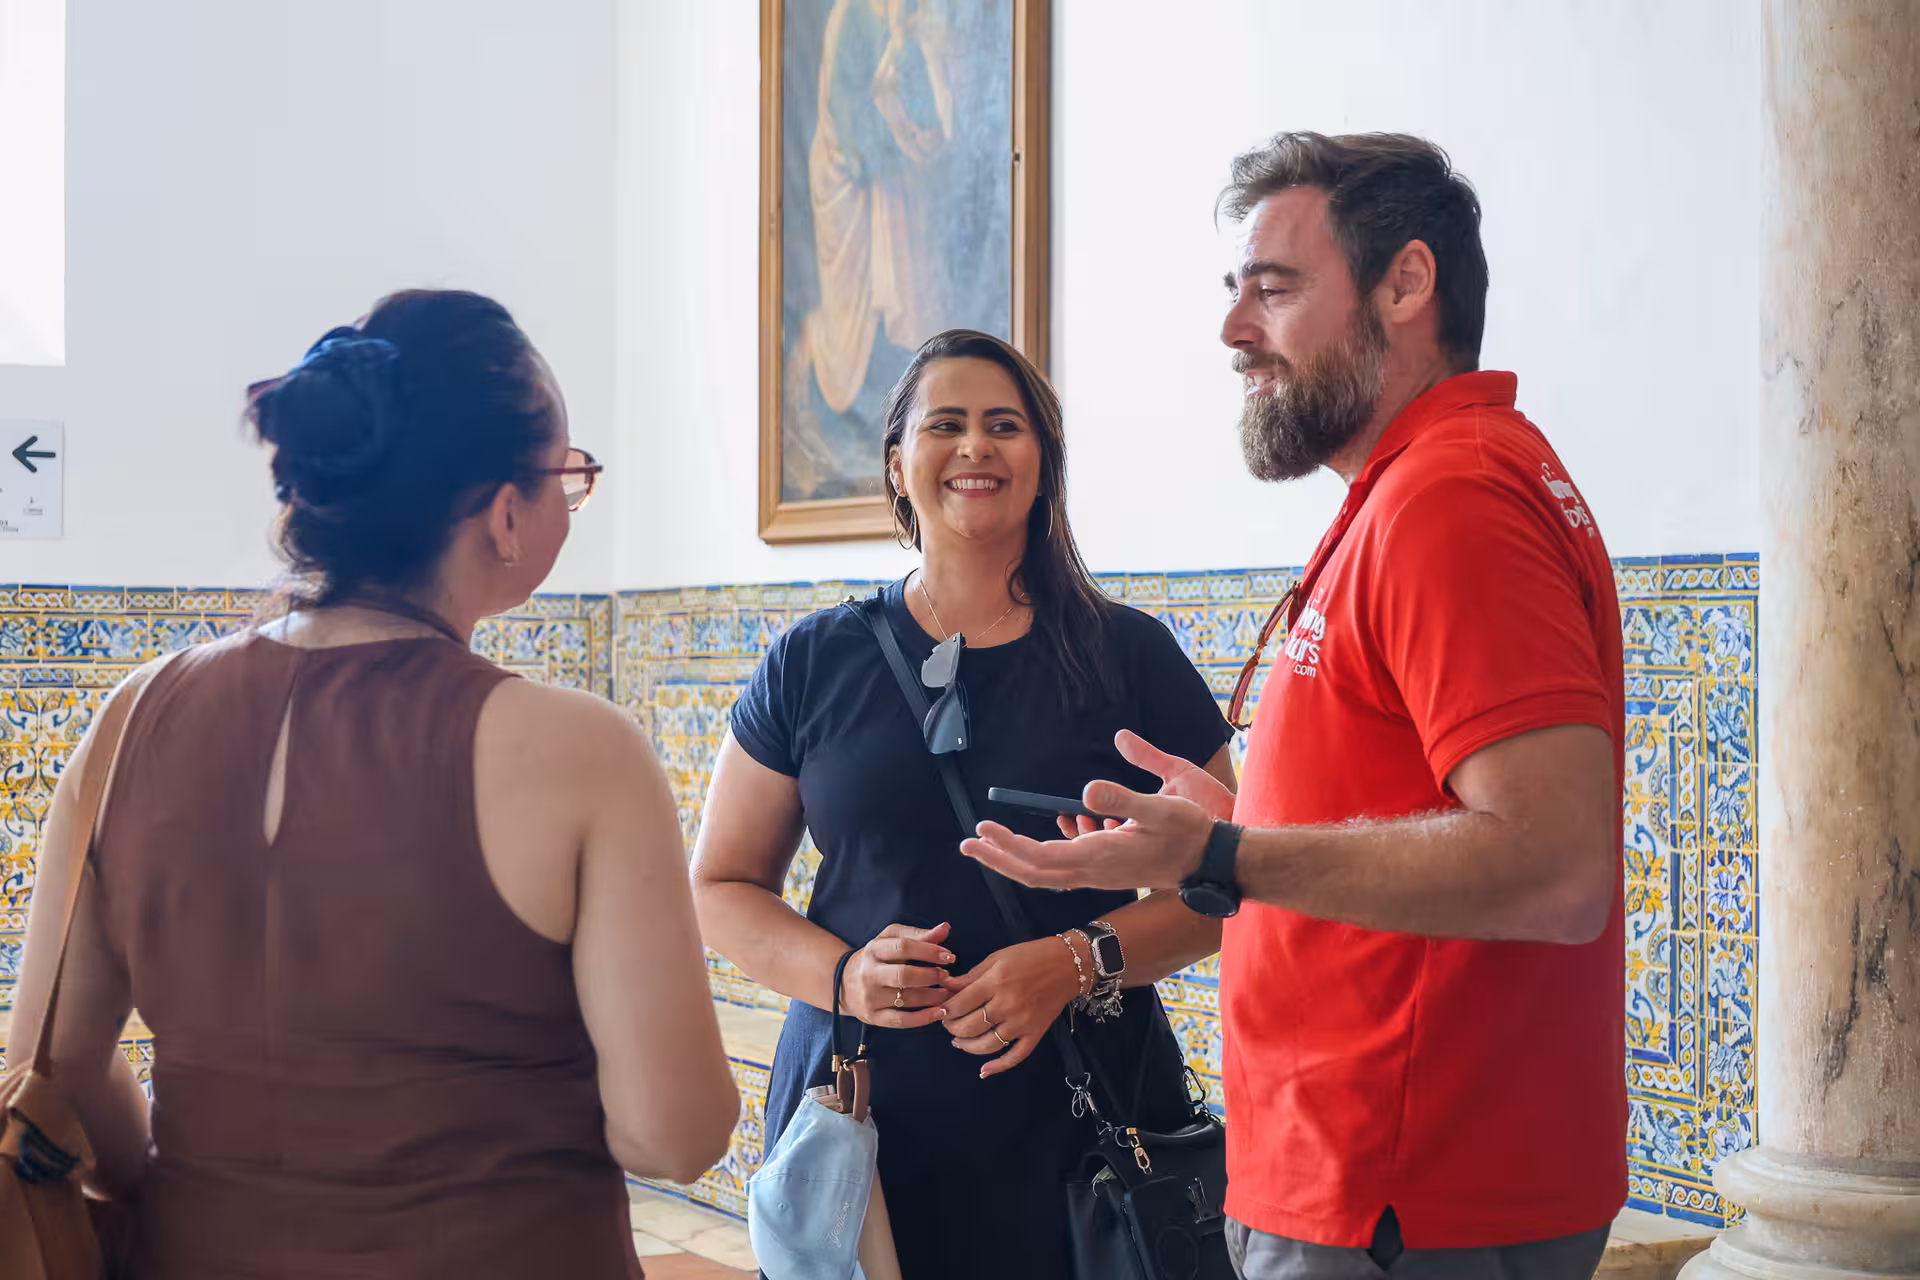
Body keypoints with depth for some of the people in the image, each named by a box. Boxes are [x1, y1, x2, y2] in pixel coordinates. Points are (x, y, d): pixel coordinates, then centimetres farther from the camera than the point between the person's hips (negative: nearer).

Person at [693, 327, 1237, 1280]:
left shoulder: (1129, 656, 3)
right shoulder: (815, 664, 5)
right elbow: (720, 888, 8)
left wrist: (1079, 960, -15)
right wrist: (840, 973, -11)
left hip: (1084, 1117, 0)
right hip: (855, 1117, 1)